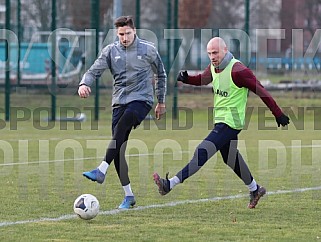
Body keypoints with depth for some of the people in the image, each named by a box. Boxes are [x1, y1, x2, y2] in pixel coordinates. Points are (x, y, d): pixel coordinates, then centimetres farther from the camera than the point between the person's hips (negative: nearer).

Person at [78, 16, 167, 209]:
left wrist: (161, 102, 19)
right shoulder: (111, 51, 7)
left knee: (120, 128, -32)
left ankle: (102, 171, -39)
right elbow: (94, 71, -2)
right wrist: (84, 84, -24)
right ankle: (129, 196, 5)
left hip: (141, 100, -4)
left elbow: (160, 75, 15)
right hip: (119, 102, 4)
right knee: (119, 151, -3)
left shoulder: (148, 50, 3)